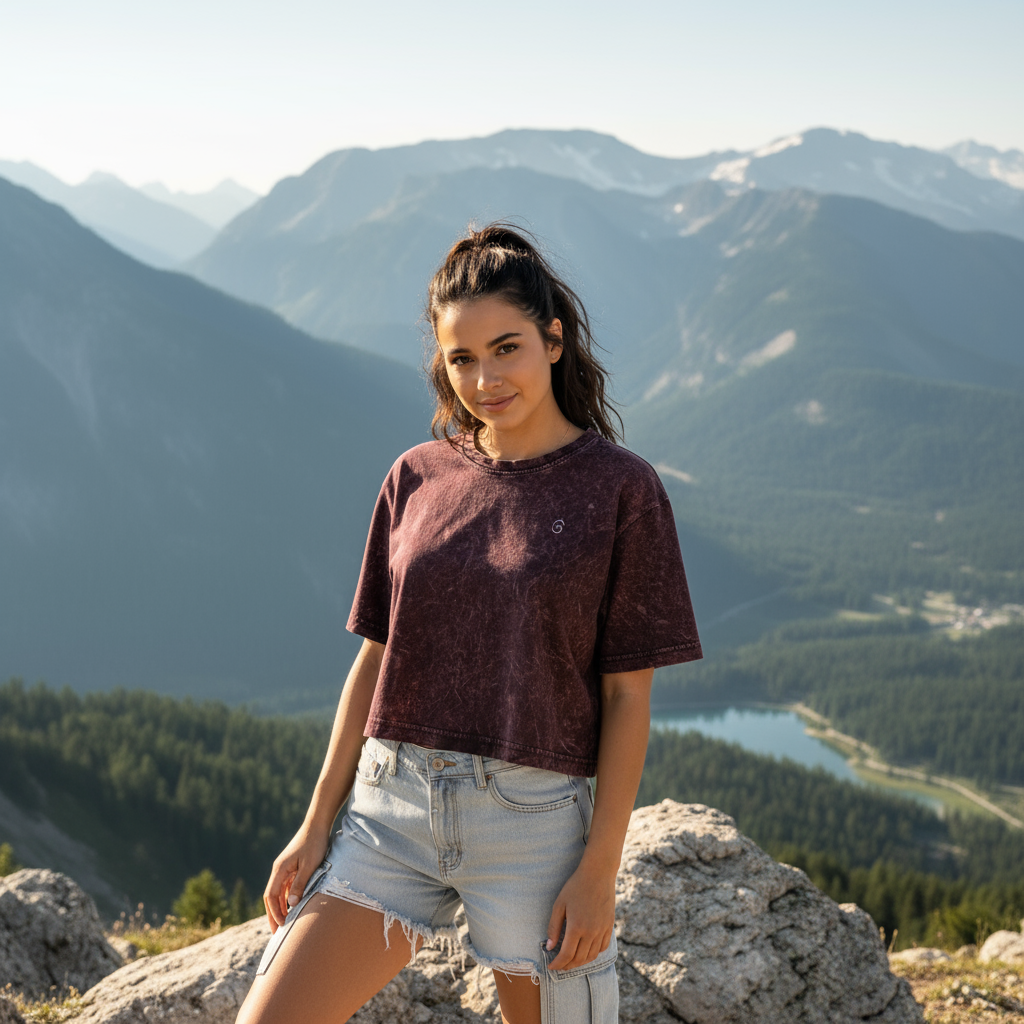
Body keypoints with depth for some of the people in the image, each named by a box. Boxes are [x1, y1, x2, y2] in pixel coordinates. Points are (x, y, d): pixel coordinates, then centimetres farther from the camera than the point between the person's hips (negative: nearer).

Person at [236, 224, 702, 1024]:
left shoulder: (621, 490, -4)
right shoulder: (417, 479, 6)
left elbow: (628, 695, -5)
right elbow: (375, 660, 10)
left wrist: (600, 869, -9)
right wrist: (316, 825, 7)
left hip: (534, 818, -3)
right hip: (392, 808, 3)